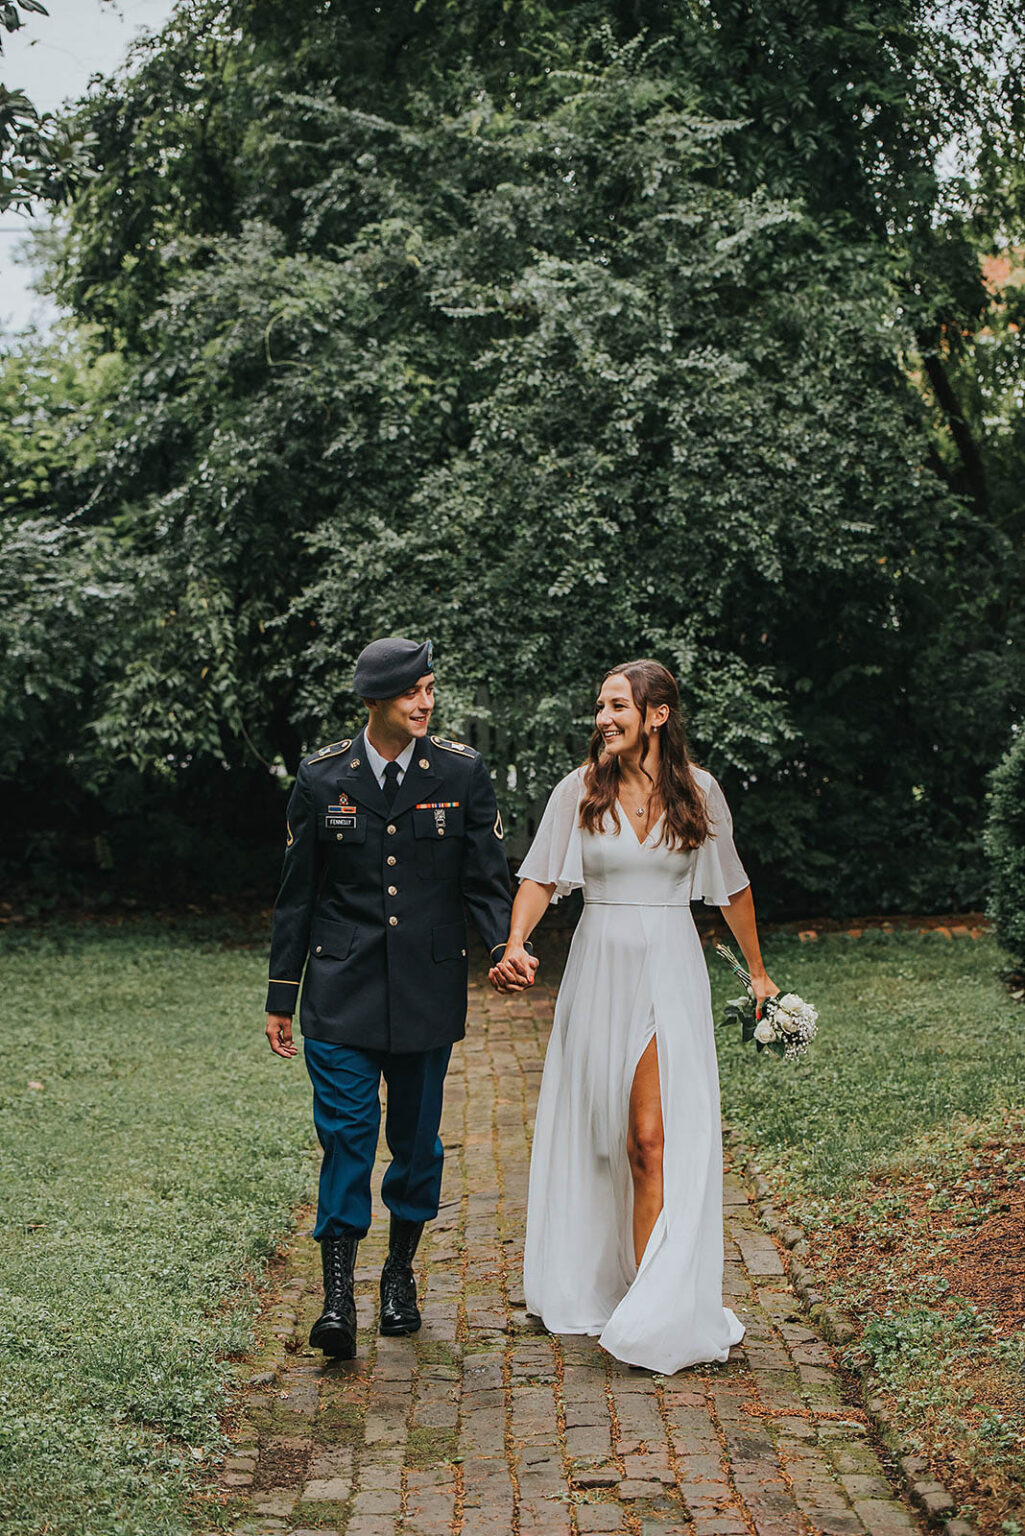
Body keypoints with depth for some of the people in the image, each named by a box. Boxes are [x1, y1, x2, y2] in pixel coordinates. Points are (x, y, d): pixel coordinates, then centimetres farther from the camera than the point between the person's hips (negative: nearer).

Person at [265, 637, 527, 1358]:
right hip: (342, 991, -1)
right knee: (346, 1133, -7)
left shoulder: (464, 772, -2)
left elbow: (487, 879, 1)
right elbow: (297, 895, 5)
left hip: (428, 990, 1)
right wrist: (282, 996, 7)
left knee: (417, 1136, 11)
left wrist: (504, 946, -19)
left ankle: (401, 1273, 31)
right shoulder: (322, 777, -1)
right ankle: (339, 1296, 0)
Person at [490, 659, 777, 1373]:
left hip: (671, 972, -1)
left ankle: (656, 1308, -5)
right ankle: (591, 1285, 27)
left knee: (654, 1138, -10)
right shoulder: (581, 790, 0)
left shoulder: (699, 791, 1)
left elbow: (732, 886, 12)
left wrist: (758, 971, 19)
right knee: (595, 1132, 9)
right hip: (601, 968, 1)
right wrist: (516, 944, -18)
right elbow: (540, 878, 0)